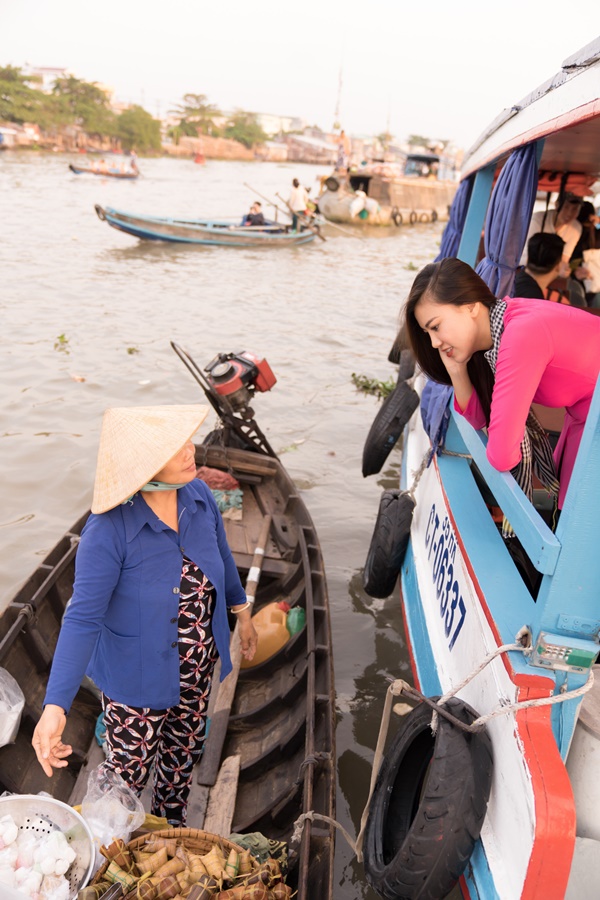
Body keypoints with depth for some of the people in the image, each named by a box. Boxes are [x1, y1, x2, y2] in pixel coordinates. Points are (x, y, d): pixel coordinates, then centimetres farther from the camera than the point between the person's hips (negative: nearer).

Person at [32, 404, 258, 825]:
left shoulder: (199, 496, -15)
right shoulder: (110, 530, -32)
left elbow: (221, 556, 4)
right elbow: (83, 618, -30)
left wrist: (242, 611, 17)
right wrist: (55, 707, -38)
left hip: (198, 665, 5)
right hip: (139, 677, -5)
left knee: (184, 753, 27)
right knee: (129, 772, 19)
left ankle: (171, 825, 59)